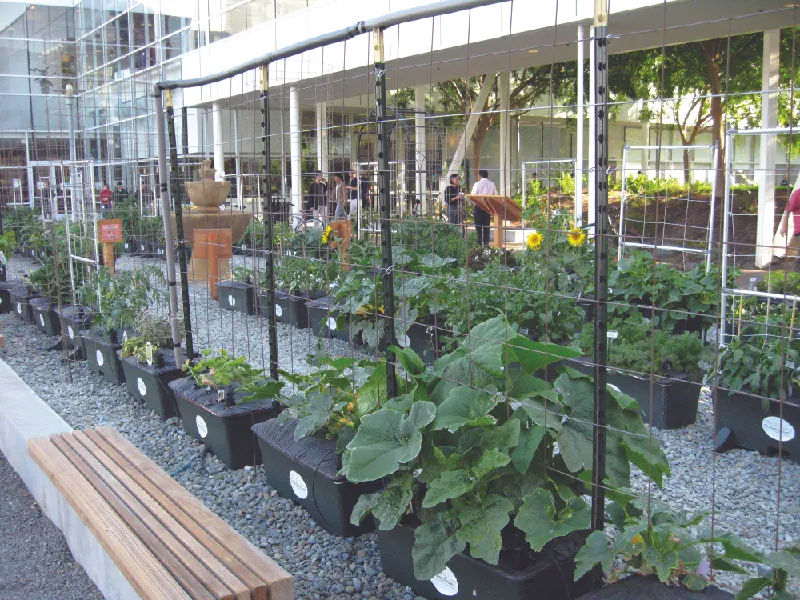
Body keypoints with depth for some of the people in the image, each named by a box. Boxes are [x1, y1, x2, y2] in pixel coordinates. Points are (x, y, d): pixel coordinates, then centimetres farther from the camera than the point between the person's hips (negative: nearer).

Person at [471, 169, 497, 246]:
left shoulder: (477, 184, -9)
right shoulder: (492, 184, 3)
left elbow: (473, 195, -12)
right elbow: (496, 196, 3)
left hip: (478, 206, -4)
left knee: (478, 225, 1)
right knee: (486, 225, 10)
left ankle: (479, 242, -2)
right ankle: (486, 242, 9)